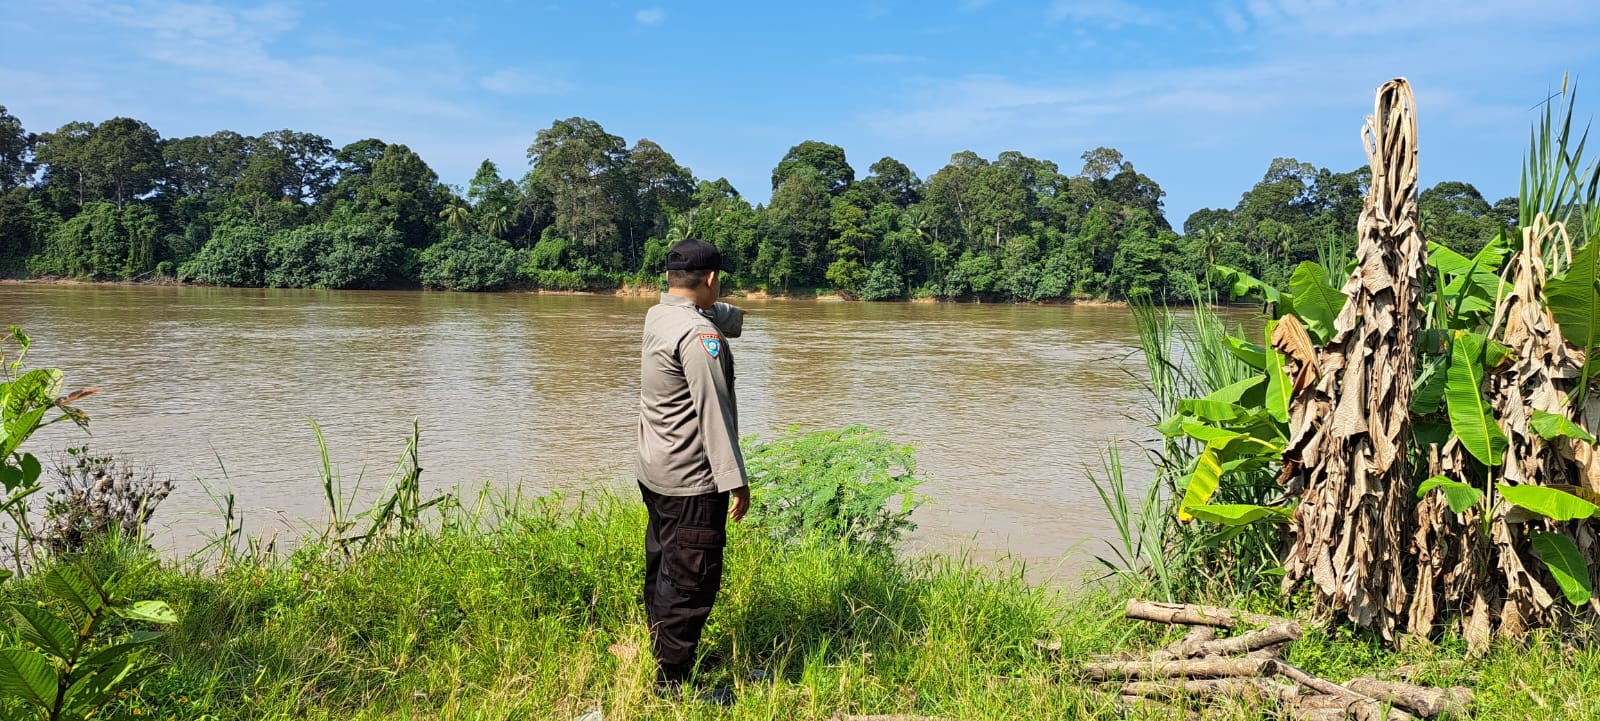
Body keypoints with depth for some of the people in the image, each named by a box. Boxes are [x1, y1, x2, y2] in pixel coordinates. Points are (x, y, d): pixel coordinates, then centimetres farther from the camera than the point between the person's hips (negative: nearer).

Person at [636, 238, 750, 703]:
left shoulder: (658, 316, 8)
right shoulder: (699, 333, -21)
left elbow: (710, 313, 30)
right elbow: (713, 414, -24)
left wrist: (734, 316, 50)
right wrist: (735, 480, -21)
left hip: (654, 474, 10)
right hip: (693, 483, -10)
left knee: (662, 573, 20)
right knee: (691, 583, -2)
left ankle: (662, 658, 34)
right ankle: (673, 684, 6)